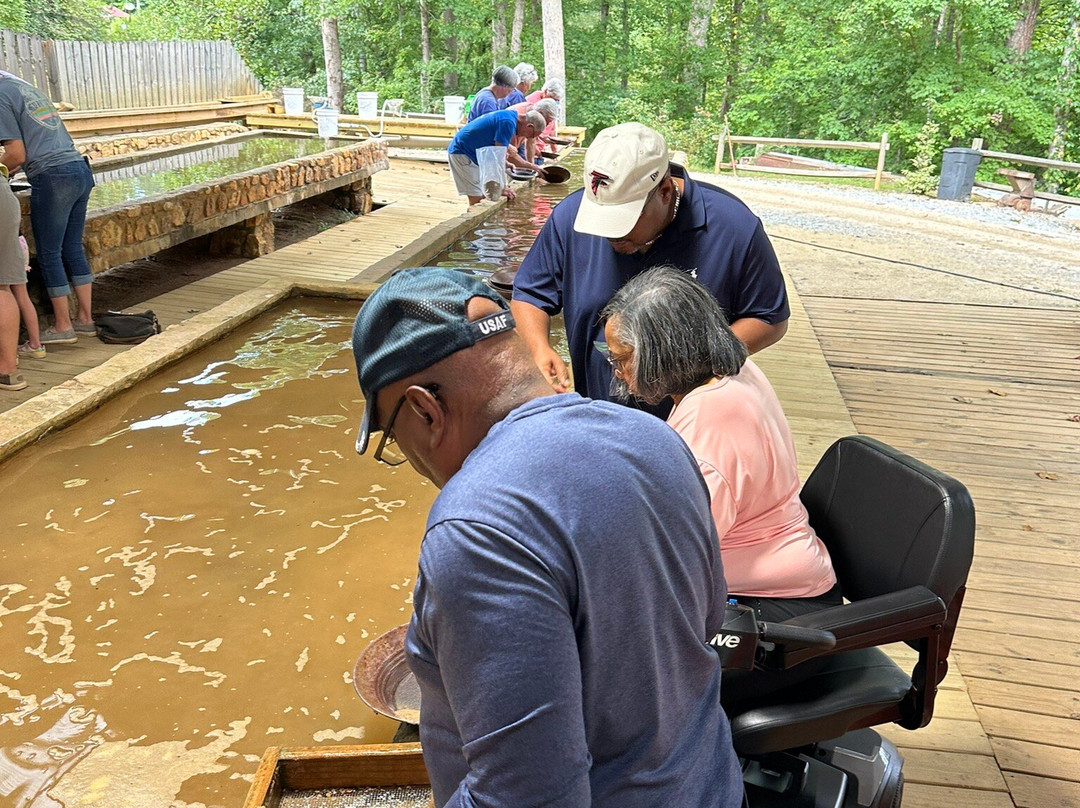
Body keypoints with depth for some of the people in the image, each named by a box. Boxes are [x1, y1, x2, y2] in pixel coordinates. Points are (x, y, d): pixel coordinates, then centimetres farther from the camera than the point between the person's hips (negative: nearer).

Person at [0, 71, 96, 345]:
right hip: (80, 169, 8)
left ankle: (63, 327, 9)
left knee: (49, 254, 3)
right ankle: (85, 319, 17)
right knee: (73, 249, 13)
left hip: (53, 177, -8)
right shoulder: (27, 87, 21)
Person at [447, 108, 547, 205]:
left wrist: (531, 167, 23)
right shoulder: (508, 122, -23)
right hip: (461, 152, -10)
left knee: (484, 196, 7)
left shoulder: (511, 115, 8)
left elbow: (509, 153, 20)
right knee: (477, 198, -14)